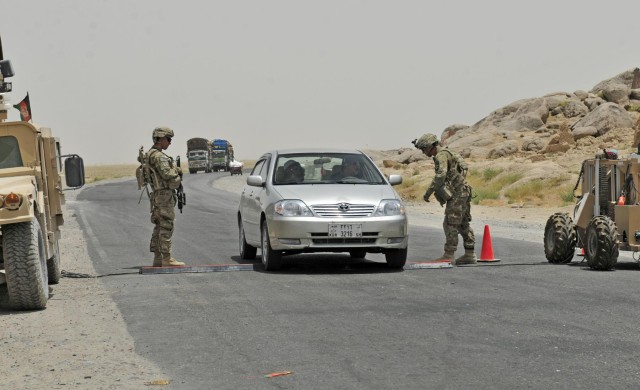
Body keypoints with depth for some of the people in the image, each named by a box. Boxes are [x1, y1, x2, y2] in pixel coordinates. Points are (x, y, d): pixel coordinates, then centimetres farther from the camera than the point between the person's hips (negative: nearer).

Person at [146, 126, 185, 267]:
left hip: (157, 196, 11)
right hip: (165, 195, -11)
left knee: (159, 227, 12)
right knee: (166, 227, -8)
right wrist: (178, 178, -2)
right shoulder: (158, 156, -16)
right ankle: (167, 259, -8)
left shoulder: (151, 154, 17)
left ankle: (157, 258, 14)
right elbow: (168, 174, -22)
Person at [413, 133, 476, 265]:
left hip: (457, 194, -10)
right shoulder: (446, 153, 19)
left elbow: (441, 175, -27)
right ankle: (469, 254, 16)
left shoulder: (441, 155, -13)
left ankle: (448, 256, -8)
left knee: (450, 225, -9)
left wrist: (428, 192, -24)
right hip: (463, 192, 10)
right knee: (463, 224, 13)